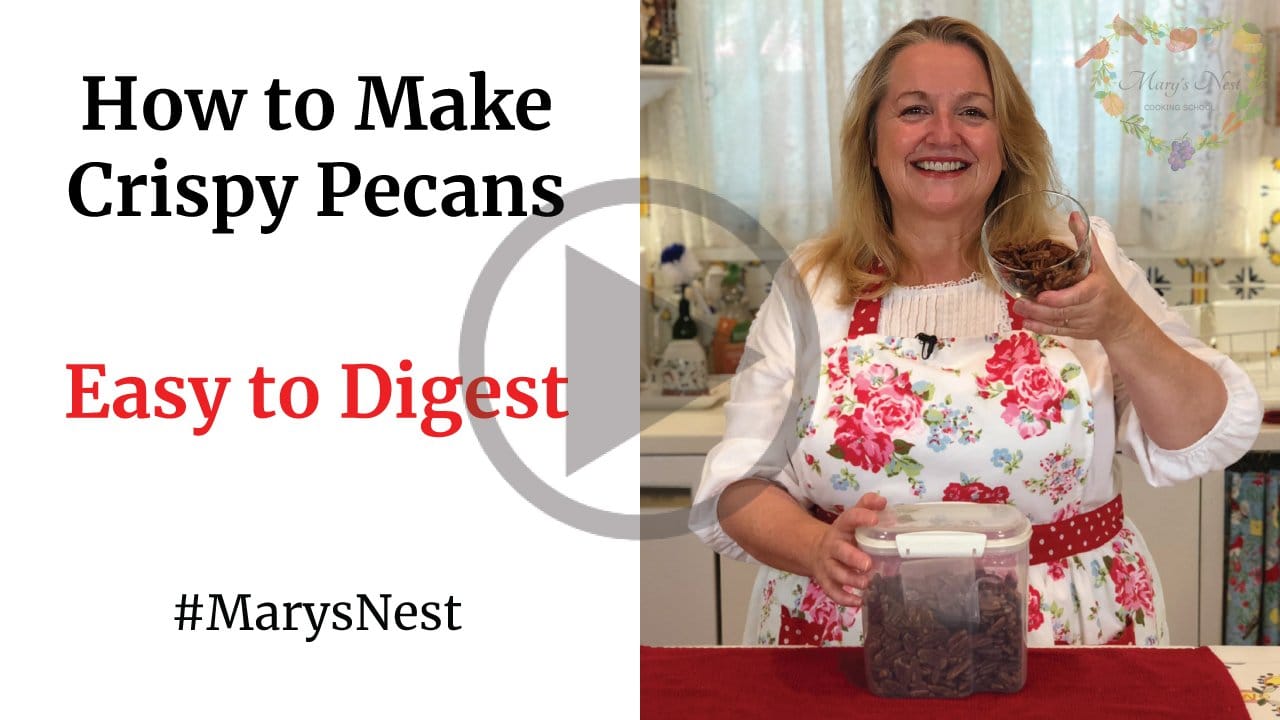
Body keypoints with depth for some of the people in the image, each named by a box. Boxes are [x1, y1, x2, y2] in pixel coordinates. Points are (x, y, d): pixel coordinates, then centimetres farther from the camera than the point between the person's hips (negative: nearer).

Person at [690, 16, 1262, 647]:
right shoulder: (810, 286, 5)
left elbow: (1211, 441, 0)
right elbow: (739, 487, 3)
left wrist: (1121, 327, -17)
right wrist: (817, 548, -17)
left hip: (1069, 640, -2)